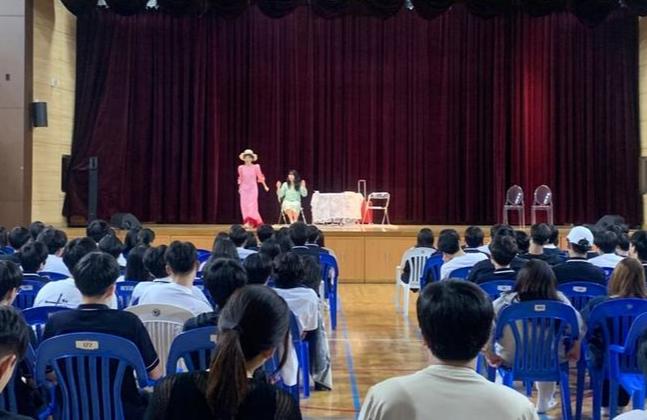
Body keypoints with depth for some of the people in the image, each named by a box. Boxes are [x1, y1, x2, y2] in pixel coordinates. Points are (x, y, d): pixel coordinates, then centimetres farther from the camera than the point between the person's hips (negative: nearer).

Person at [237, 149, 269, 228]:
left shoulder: (256, 167, -3)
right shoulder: (241, 168, 2)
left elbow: (260, 177, 2)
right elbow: (241, 179, 13)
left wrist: (265, 186, 1)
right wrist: (239, 188, 16)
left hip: (253, 188, -2)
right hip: (244, 189, 3)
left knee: (252, 205, -10)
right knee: (244, 206, 1)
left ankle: (251, 222, -14)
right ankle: (247, 221, 10)